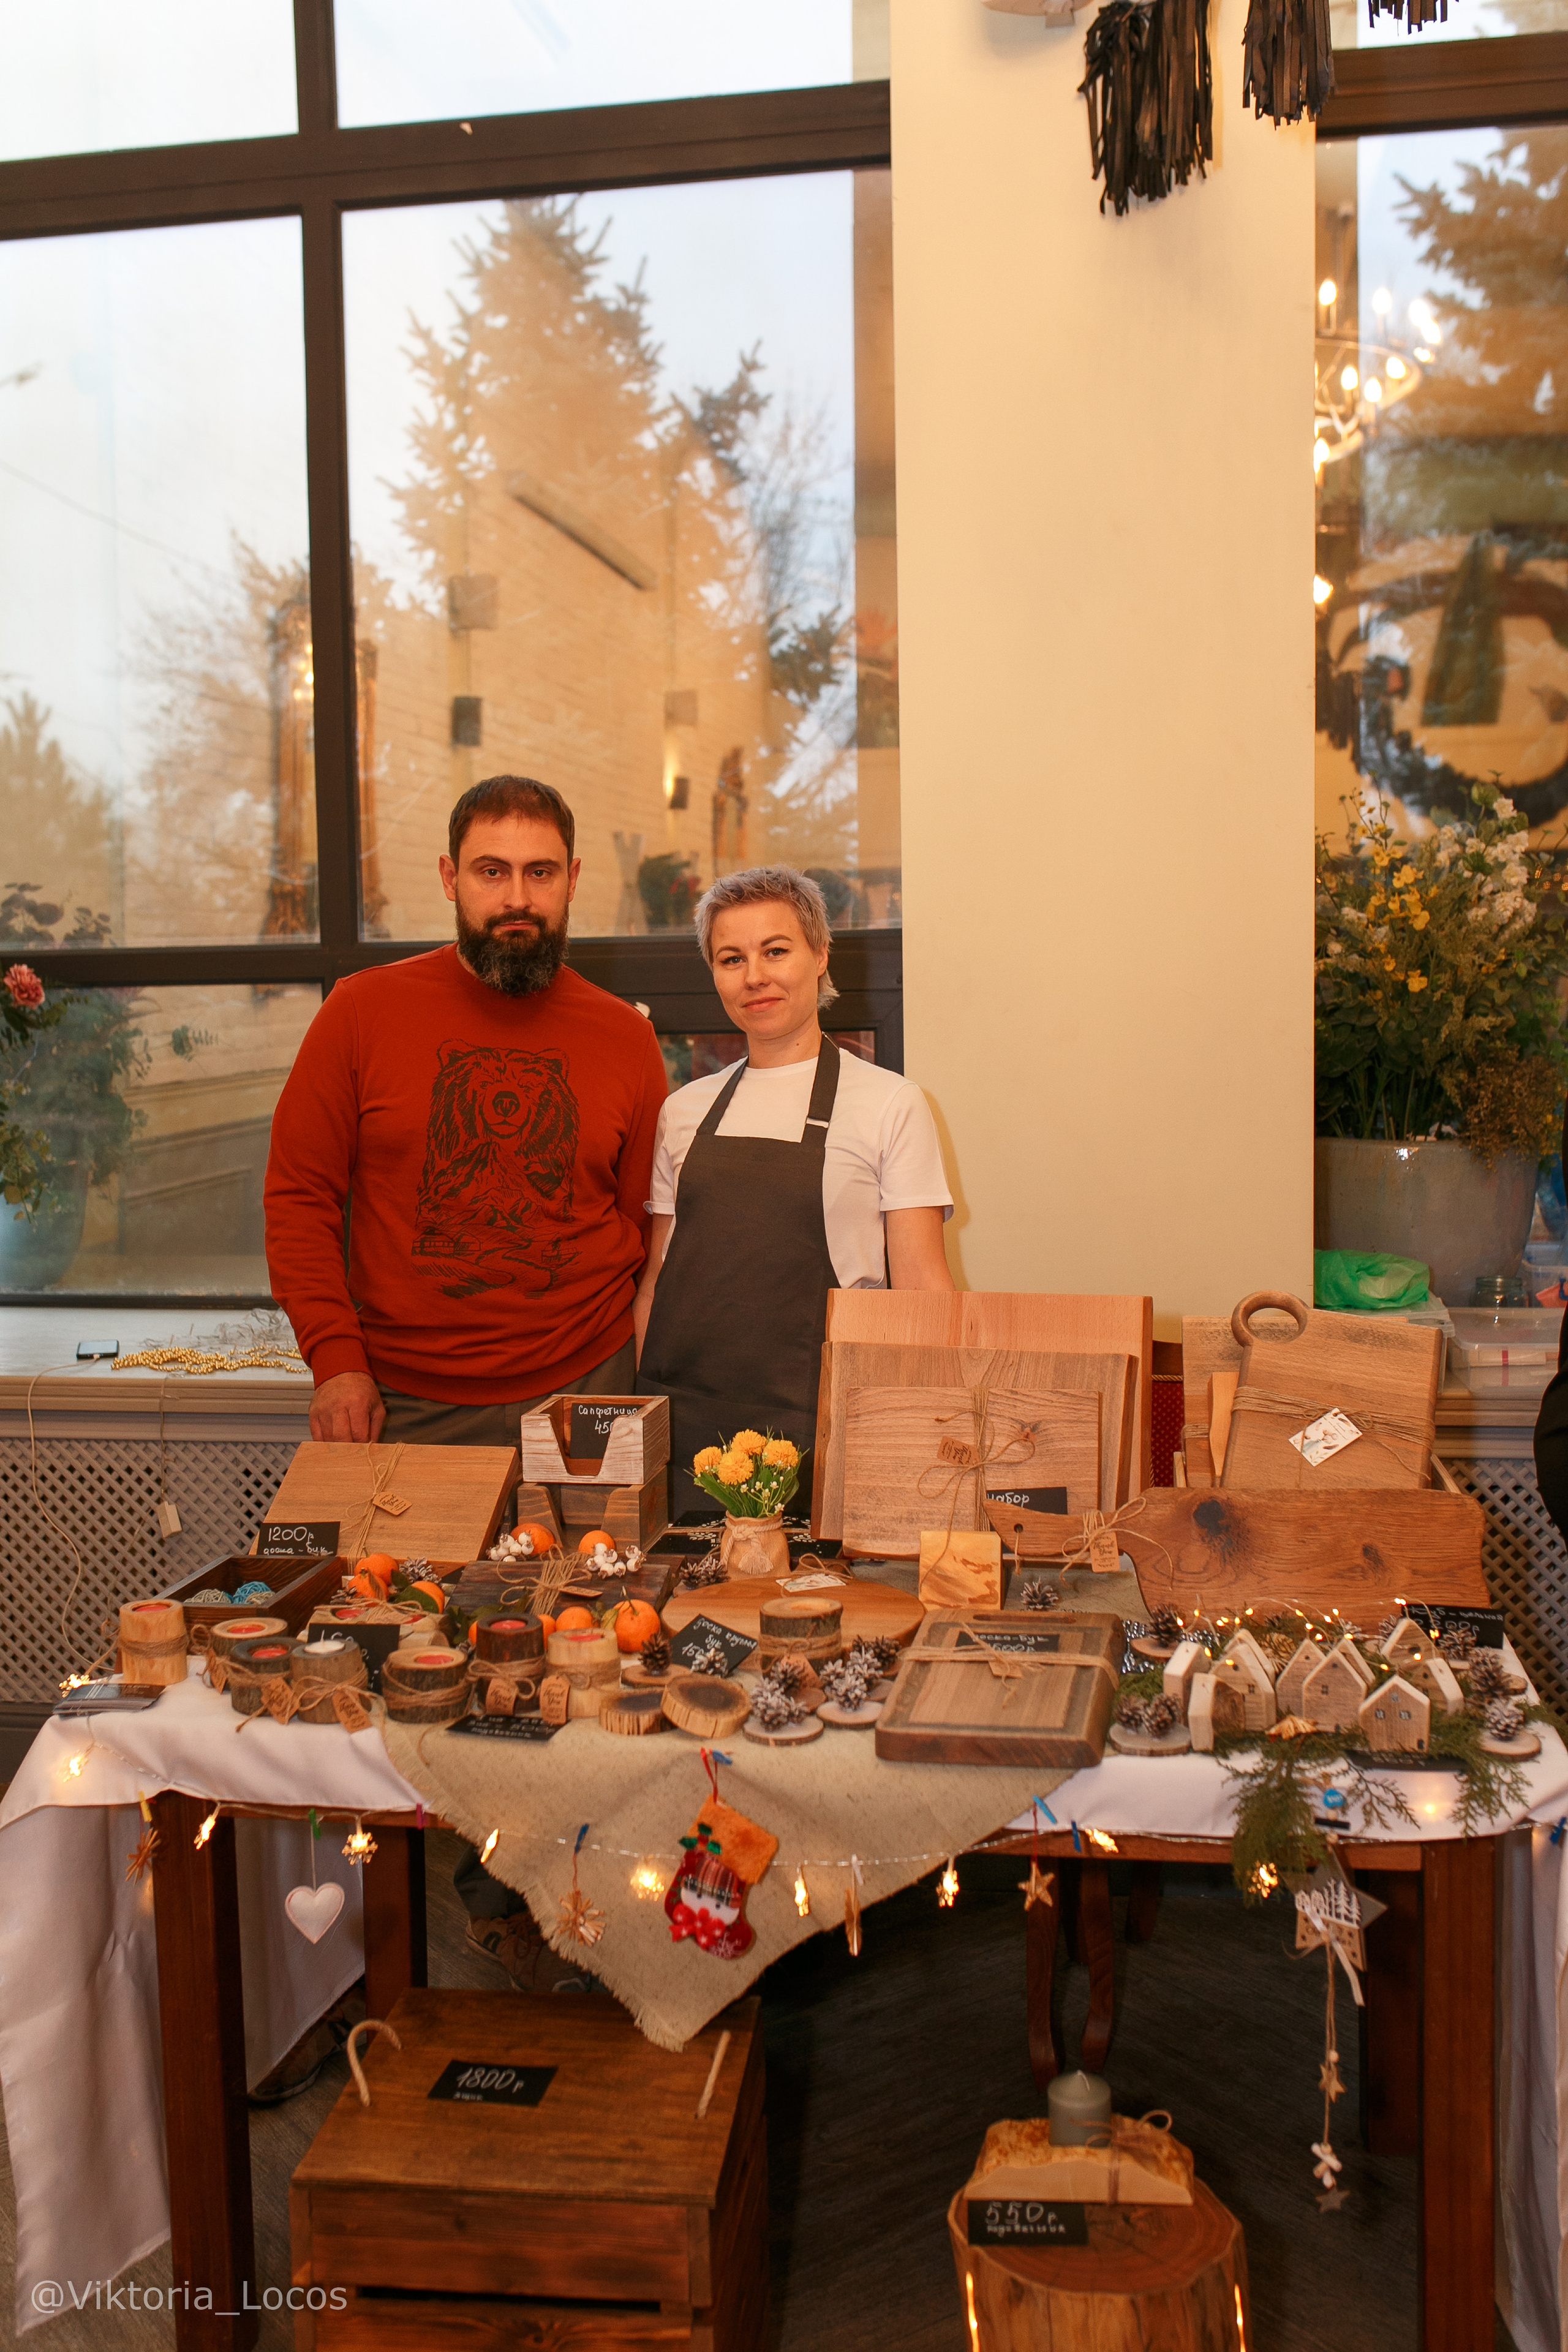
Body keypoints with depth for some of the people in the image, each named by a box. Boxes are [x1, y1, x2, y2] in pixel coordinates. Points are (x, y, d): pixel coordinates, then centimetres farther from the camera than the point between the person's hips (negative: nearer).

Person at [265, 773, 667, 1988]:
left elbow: (648, 1218, 9)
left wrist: (628, 1360, -2)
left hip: (580, 1400, 1)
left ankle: (509, 1889, 25)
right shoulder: (366, 1013, 0)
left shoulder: (622, 1039, 5)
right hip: (406, 1411, -1)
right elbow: (300, 1193, 1)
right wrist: (338, 1357, -7)